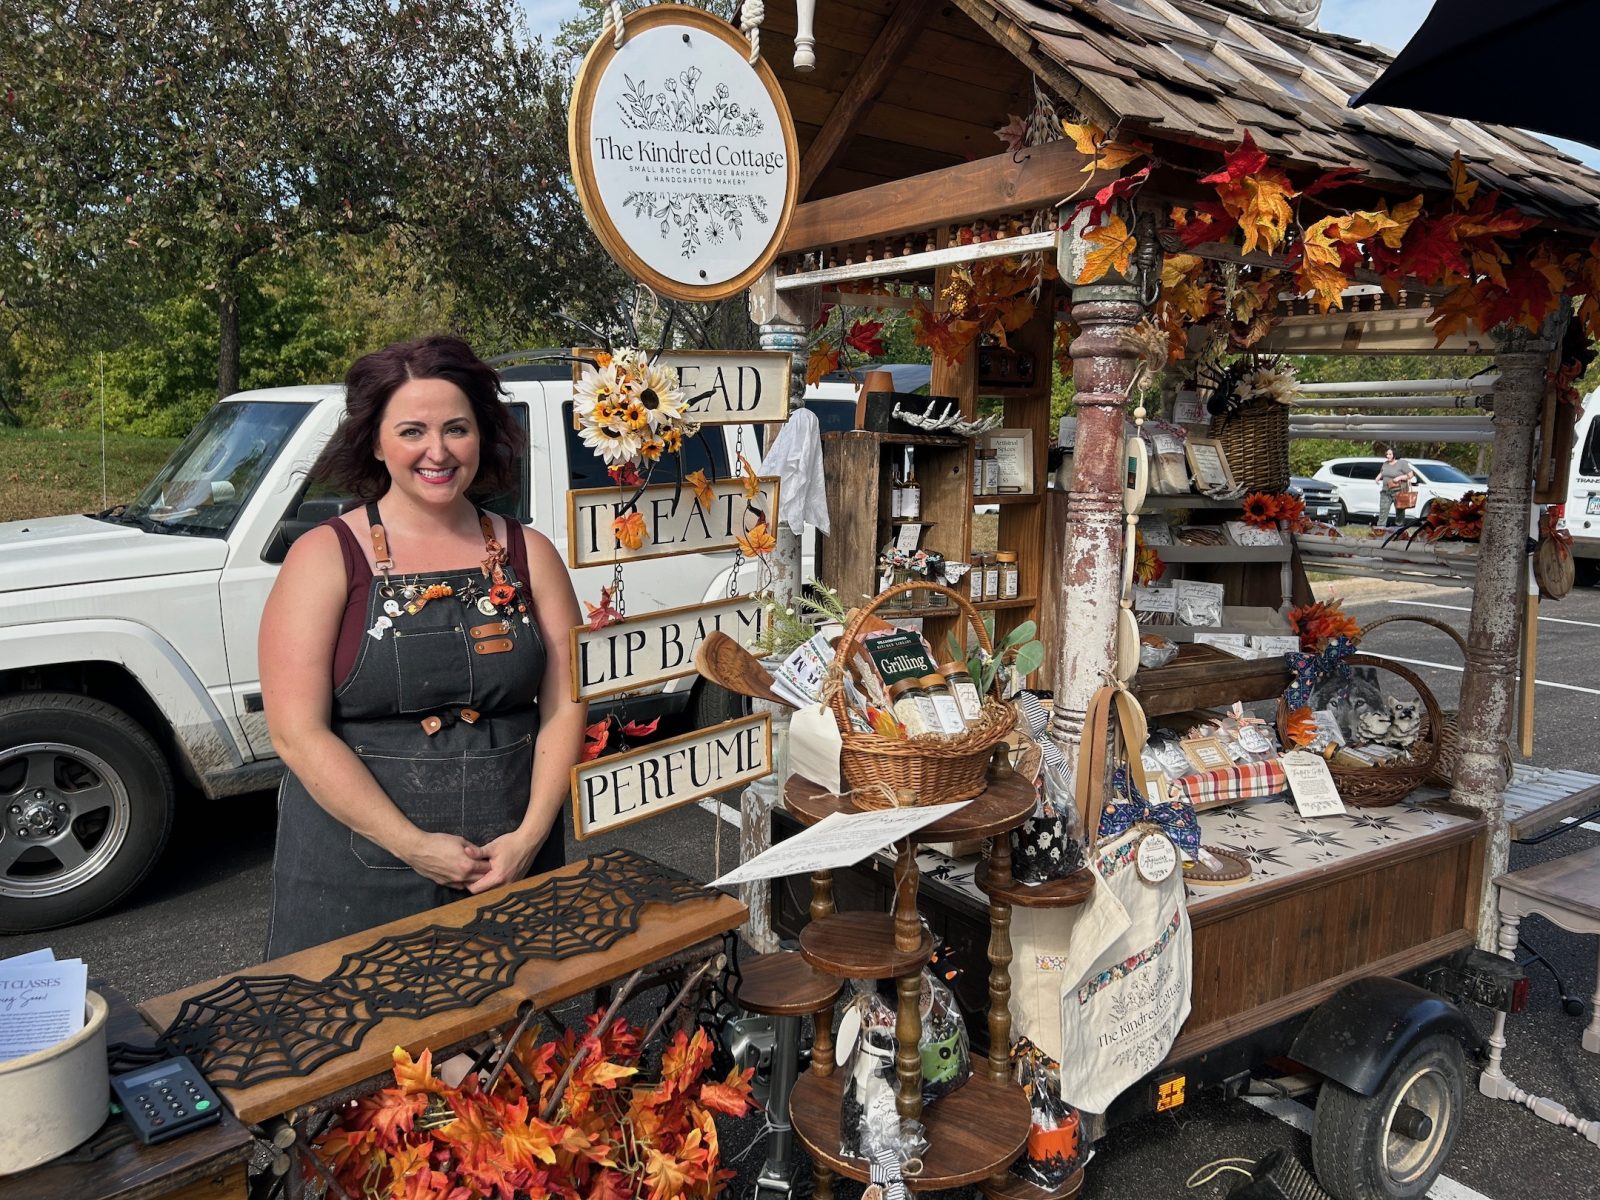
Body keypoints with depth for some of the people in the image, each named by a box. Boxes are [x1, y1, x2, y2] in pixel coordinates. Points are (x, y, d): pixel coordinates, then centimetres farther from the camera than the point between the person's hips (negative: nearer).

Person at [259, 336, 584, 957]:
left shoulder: (528, 555, 3)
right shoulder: (326, 556, -6)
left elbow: (565, 707, 0)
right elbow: (298, 732, -12)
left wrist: (529, 836, -11)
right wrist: (414, 845, -17)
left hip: (511, 864, 3)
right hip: (357, 872, -2)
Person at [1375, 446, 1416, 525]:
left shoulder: (1401, 463, -5)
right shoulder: (1385, 464, 12)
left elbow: (1411, 475, -6)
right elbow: (1381, 473, 29)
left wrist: (1399, 478, -17)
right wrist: (1379, 477, 7)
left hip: (1398, 492, -5)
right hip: (1385, 492, 5)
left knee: (1399, 512, 2)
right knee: (1383, 511, -1)